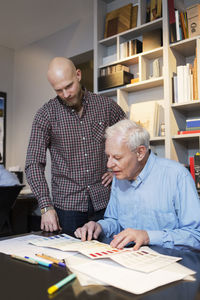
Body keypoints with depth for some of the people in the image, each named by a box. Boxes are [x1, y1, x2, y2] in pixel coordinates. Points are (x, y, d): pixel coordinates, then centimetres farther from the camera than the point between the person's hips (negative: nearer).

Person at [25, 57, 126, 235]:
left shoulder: (106, 106, 0)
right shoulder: (46, 114, -4)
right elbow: (34, 164, -6)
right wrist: (46, 206, -14)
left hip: (104, 200, 2)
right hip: (68, 203, -1)